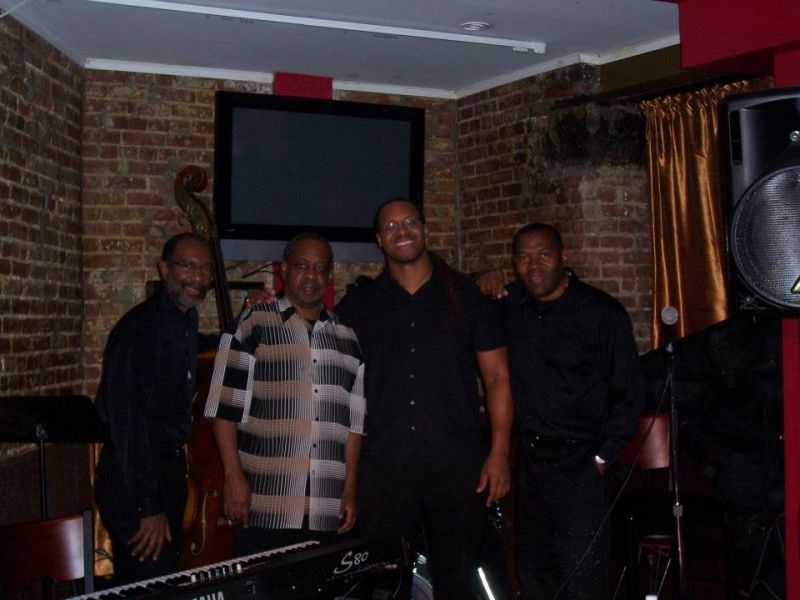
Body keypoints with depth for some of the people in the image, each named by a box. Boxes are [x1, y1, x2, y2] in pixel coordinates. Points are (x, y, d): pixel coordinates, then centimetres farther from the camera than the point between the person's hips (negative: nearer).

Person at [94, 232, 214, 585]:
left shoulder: (187, 321, 9)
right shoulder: (139, 328, -19)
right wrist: (148, 507, -21)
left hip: (169, 468, 9)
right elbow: (126, 422, -22)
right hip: (133, 479, -9)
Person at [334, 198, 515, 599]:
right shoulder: (357, 306, 9)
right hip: (381, 468, 1)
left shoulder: (467, 297, 6)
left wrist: (499, 453, -2)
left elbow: (497, 377, 5)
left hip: (458, 465, 0)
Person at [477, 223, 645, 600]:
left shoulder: (602, 313, -7)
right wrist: (480, 286, 2)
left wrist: (602, 458, -8)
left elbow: (628, 394, -4)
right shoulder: (510, 305, 6)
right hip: (530, 462, 6)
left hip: (579, 467, -5)